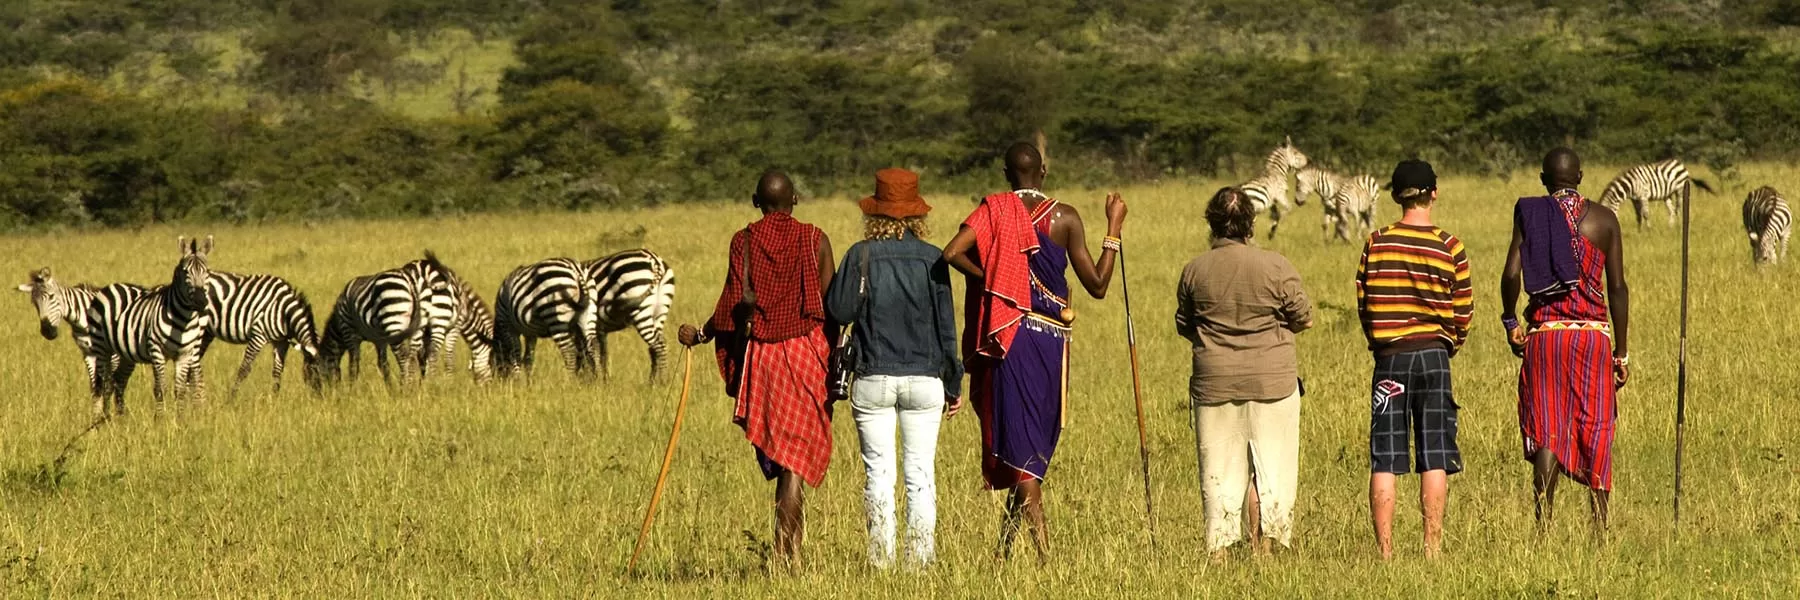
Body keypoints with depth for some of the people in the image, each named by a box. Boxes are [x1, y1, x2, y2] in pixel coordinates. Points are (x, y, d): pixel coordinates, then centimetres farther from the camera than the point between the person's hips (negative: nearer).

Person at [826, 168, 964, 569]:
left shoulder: (861, 255, -3)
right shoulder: (931, 259, 0)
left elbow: (839, 311, -4)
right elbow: (946, 325, 2)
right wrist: (953, 383, 10)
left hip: (873, 380, 0)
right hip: (924, 378, 1)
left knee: (879, 471, 4)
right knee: (921, 473, 4)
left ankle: (881, 558, 1)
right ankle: (920, 558, 1)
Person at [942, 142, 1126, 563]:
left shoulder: (994, 210, -1)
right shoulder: (1065, 217, 0)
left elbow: (952, 253, -15)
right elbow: (1097, 285, 0)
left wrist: (987, 276, 2)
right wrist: (1114, 228, 8)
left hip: (1010, 336, -1)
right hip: (1052, 339, 1)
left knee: (1019, 446, -1)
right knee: (1035, 445, 13)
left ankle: (1043, 551, -13)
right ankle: (1005, 549, 14)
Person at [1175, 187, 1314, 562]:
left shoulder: (1194, 271, -2)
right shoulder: (1274, 267, -9)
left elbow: (1183, 327, 10)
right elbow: (1303, 319, 1)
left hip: (1214, 383, 2)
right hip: (1271, 381, -2)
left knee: (1219, 471, 7)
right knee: (1271, 465, 6)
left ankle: (1218, 550, 6)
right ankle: (1263, 544, 4)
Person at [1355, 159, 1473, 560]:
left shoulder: (1377, 244, -2)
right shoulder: (1450, 249, -3)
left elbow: (1363, 303, 3)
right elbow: (1464, 312, 2)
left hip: (1389, 357, 0)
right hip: (1434, 354, 0)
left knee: (1384, 461, 2)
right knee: (1435, 460, 3)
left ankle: (1385, 552, -1)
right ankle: (1432, 549, 0)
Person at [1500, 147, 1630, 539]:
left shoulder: (1529, 214, 1)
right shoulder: (1603, 219, 4)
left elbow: (1511, 274, -10)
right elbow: (1617, 287, 3)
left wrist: (1509, 320, 7)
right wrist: (1621, 352, 8)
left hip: (1544, 333, -1)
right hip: (1592, 331, 1)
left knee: (1547, 434, 0)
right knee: (1595, 433, 6)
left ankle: (1544, 527, -11)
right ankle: (1600, 529, 4)